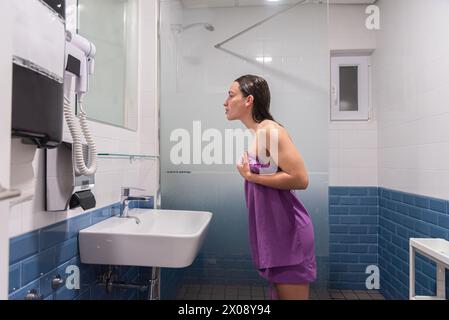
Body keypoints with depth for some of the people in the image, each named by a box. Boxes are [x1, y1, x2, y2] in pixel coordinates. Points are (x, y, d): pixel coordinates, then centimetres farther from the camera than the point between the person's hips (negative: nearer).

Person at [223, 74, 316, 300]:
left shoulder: (270, 130, -17)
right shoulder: (253, 134, 10)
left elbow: (300, 179, -22)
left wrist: (251, 176, -18)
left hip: (287, 231, -9)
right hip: (272, 231, 9)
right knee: (278, 293, 21)